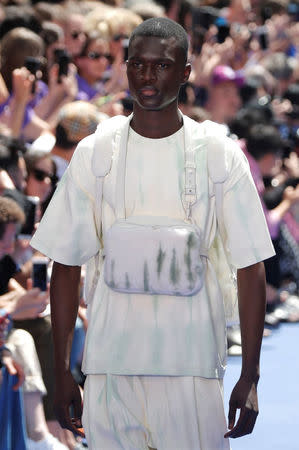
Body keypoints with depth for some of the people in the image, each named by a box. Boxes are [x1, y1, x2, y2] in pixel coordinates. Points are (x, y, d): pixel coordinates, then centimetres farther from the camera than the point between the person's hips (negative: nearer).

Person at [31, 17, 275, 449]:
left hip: (193, 369, -1)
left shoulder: (221, 157, 0)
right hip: (110, 367, 1)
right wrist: (62, 372, 4)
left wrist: (250, 377, -4)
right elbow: (67, 264, 7)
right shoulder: (94, 154, 3)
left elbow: (250, 268, 0)